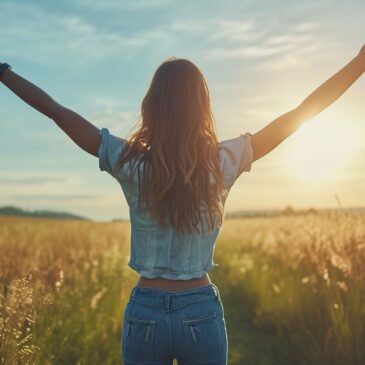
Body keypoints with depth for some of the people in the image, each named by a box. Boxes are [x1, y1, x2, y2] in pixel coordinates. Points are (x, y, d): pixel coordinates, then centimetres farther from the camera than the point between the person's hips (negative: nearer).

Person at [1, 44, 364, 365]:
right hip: (201, 312, 0)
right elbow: (300, 114, -3)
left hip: (144, 311, 0)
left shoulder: (129, 162, -10)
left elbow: (55, 110, -2)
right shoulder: (222, 163, -9)